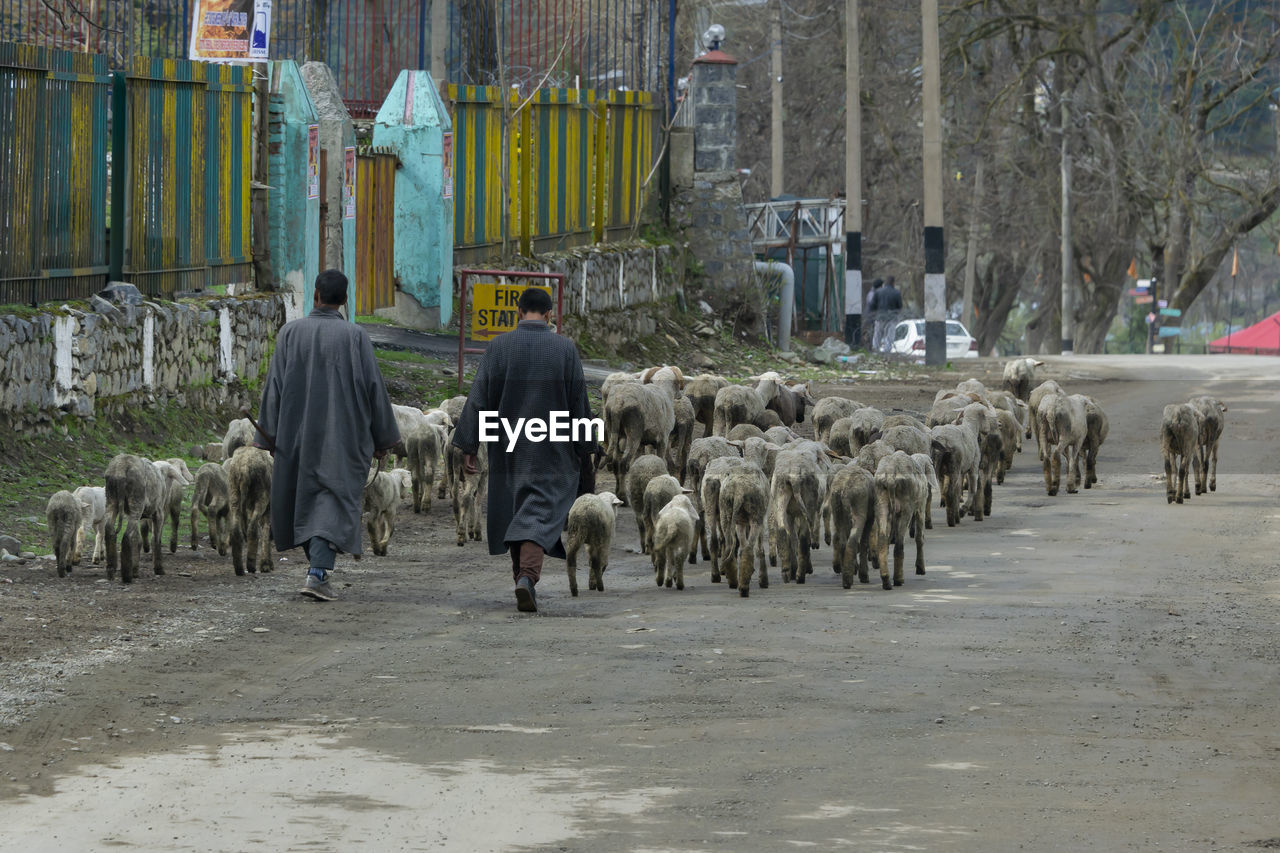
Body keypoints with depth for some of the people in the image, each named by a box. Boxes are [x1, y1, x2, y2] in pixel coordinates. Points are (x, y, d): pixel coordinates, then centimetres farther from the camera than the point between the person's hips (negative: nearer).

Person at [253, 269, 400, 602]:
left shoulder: (290, 333, -4)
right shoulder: (355, 337, -8)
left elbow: (275, 385, -4)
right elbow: (373, 387, -6)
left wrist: (271, 435, 2)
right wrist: (381, 437, 5)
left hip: (298, 431, 2)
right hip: (343, 434, -2)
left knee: (302, 497, 18)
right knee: (333, 503, -2)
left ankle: (317, 568, 26)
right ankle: (318, 574, -18)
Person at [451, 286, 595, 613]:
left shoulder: (498, 347, -6)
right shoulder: (565, 349, -6)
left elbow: (479, 397, -6)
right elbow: (579, 402, -2)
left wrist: (468, 445, -2)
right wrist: (582, 448, 9)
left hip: (508, 448, 1)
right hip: (552, 450, -1)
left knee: (512, 510, 16)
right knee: (541, 512, -3)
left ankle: (521, 577, 25)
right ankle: (528, 576, -24)